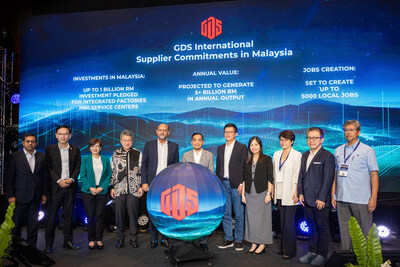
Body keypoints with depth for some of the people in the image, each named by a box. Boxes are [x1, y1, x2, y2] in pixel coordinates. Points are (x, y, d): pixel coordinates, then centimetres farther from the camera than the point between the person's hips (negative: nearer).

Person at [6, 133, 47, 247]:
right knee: (16, 223, 6)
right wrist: (10, 195, -7)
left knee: (33, 224, 10)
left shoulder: (42, 157, 6)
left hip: (36, 196, 2)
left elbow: (44, 176, 7)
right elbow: (9, 177, -2)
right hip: (20, 196, -2)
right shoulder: (15, 156, 0)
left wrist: (44, 194, 4)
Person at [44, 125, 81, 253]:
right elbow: (49, 167, -1)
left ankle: (68, 241, 19)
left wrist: (71, 179, -9)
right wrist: (59, 180, -11)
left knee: (68, 215, 9)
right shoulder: (50, 149, 4)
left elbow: (78, 167, 6)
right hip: (56, 186, -1)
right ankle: (48, 244, 13)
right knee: (52, 215, 2)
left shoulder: (75, 149, 8)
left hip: (71, 186, 2)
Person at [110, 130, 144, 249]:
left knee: (133, 214, 3)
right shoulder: (116, 153, 8)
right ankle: (120, 237, 22)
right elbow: (112, 171, 10)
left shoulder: (138, 153, 5)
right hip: (119, 189, 1)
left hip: (133, 189, -1)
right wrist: (112, 187, 6)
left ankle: (133, 238, 17)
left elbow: (141, 171, 5)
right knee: (120, 214, 6)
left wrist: (141, 186, 0)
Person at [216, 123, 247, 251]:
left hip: (236, 185, -5)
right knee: (225, 213, 10)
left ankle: (238, 240, 15)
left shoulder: (242, 147, -2)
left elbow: (244, 167, -6)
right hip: (223, 184, 5)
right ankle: (228, 239, 22)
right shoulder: (220, 148, 14)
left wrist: (242, 184, -12)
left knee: (239, 214, 2)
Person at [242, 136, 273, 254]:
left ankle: (262, 244, 14)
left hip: (262, 193, -4)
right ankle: (254, 243, 20)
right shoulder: (247, 161, 9)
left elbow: (270, 178, -4)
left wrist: (269, 193, -10)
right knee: (250, 218, 8)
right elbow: (244, 178, 11)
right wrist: (243, 194, 7)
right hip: (250, 194, 4)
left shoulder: (267, 159, -2)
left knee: (262, 218, 1)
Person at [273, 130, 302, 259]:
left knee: (289, 221, -3)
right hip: (279, 194, 6)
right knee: (282, 221, 12)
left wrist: (296, 193, -13)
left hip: (290, 194, -6)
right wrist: (273, 190, 12)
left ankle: (289, 250, 9)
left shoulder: (297, 155, -5)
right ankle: (283, 247, 24)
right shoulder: (276, 154, 12)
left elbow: (298, 176, -9)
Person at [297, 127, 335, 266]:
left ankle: (322, 255, 19)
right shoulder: (304, 155, 14)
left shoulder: (327, 156, -8)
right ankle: (312, 251, 28)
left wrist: (322, 198, -15)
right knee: (311, 227, 16)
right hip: (307, 200, 6)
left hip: (320, 200, -6)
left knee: (322, 228, 6)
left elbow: (328, 179, -13)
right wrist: (300, 193, 9)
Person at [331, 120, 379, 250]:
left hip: (360, 200, -3)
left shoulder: (367, 150, 1)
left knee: (365, 232, 3)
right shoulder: (338, 150, 11)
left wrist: (373, 198, -9)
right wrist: (333, 195, 9)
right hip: (341, 199, 4)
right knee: (344, 231, 11)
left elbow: (374, 175, -2)